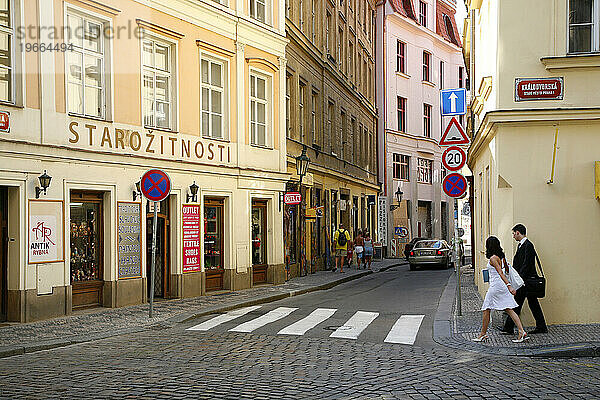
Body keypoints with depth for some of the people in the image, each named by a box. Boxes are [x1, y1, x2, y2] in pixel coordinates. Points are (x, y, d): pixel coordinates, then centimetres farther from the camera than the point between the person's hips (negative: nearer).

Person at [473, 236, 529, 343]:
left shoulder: (493, 258, -14)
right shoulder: (501, 256, 10)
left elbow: (501, 273, -23)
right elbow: (506, 270, 20)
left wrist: (509, 286, -29)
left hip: (496, 285, -8)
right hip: (503, 286, 8)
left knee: (486, 310, 4)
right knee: (509, 309, 5)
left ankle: (483, 334, 13)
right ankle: (522, 332, -3)